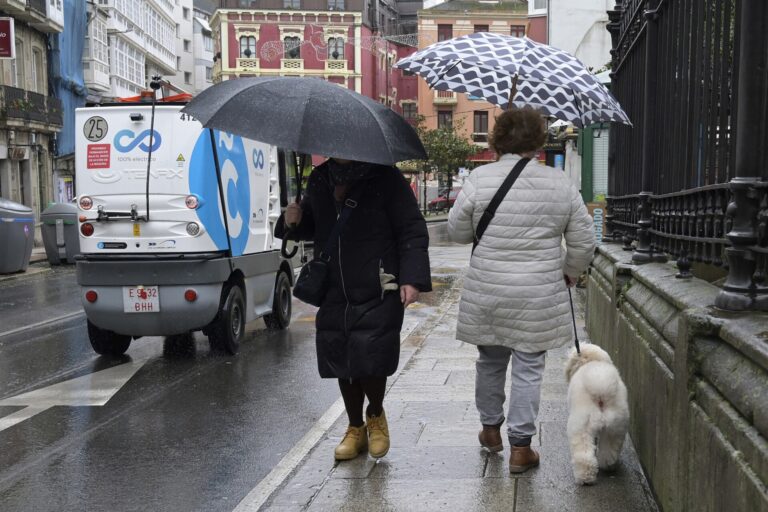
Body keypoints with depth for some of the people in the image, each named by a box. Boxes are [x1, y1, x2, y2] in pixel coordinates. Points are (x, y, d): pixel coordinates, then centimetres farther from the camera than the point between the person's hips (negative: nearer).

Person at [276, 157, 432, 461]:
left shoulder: (385, 178, -6)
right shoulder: (319, 180, 11)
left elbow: (413, 231, -6)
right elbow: (311, 226, 26)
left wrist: (412, 278, -16)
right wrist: (293, 221, 2)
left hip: (377, 293, -5)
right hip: (334, 295, 5)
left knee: (371, 359, -8)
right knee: (341, 361, 10)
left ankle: (376, 416, 24)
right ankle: (355, 429, 30)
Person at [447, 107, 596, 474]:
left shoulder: (479, 178, -7)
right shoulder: (560, 183, -2)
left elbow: (457, 231, 1)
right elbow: (584, 243, 3)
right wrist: (569, 272, 20)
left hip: (486, 292, 1)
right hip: (540, 296, 0)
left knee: (490, 360, 18)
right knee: (528, 367, 7)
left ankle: (491, 428, 35)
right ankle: (520, 447, 11)